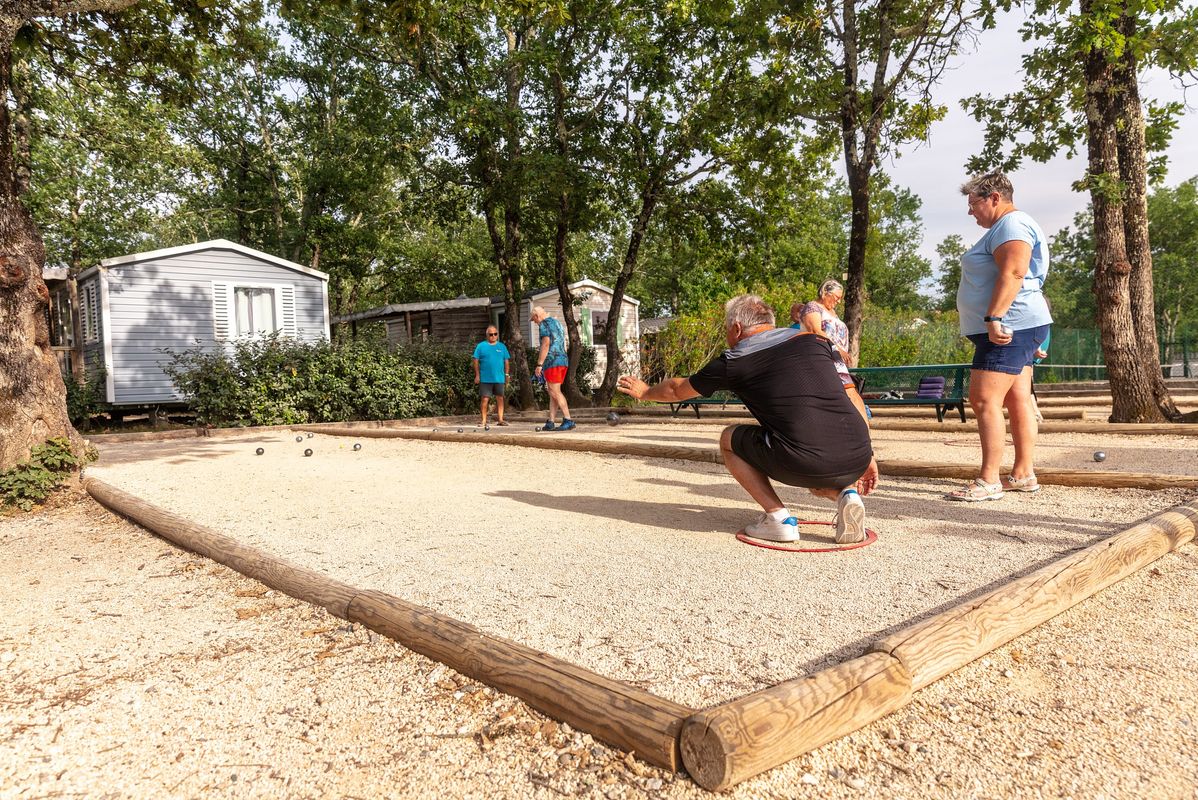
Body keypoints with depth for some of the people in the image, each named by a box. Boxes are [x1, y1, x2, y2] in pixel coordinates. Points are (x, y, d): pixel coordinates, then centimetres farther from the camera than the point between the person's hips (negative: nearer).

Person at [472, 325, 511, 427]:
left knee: (500, 399, 4)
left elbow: (506, 361, 12)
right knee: (484, 399, -2)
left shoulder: (502, 346, 10)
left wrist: (507, 375, 7)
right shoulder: (481, 346, 2)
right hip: (485, 379, -2)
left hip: (499, 379, 2)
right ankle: (484, 421, 4)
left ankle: (500, 420, 11)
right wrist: (477, 375, -5)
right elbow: (476, 361, 1)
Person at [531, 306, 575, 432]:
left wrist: (539, 364, -15)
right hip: (563, 360, 9)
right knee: (552, 392, 9)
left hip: (552, 361, -9)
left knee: (555, 392, -9)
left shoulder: (544, 324, -6)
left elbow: (546, 344, -16)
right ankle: (550, 423, 8)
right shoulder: (557, 323, 22)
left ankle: (568, 421, -13)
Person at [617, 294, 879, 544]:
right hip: (857, 460, 5)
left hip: (803, 463, -5)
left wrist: (645, 392, 46)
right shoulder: (814, 339, 18)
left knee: (729, 438, 21)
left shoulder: (732, 362, 9)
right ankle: (846, 494, 5)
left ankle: (778, 518, 6)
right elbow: (847, 400, 19)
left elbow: (677, 390, 26)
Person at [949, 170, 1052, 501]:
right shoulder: (1009, 226, 24)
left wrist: (994, 317, -30)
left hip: (1007, 327, -11)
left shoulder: (1011, 224, -10)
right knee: (1018, 400, 10)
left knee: (984, 399, -15)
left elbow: (1012, 273, -24)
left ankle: (988, 480, -15)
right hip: (1015, 329, 11)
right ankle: (1024, 473, 15)